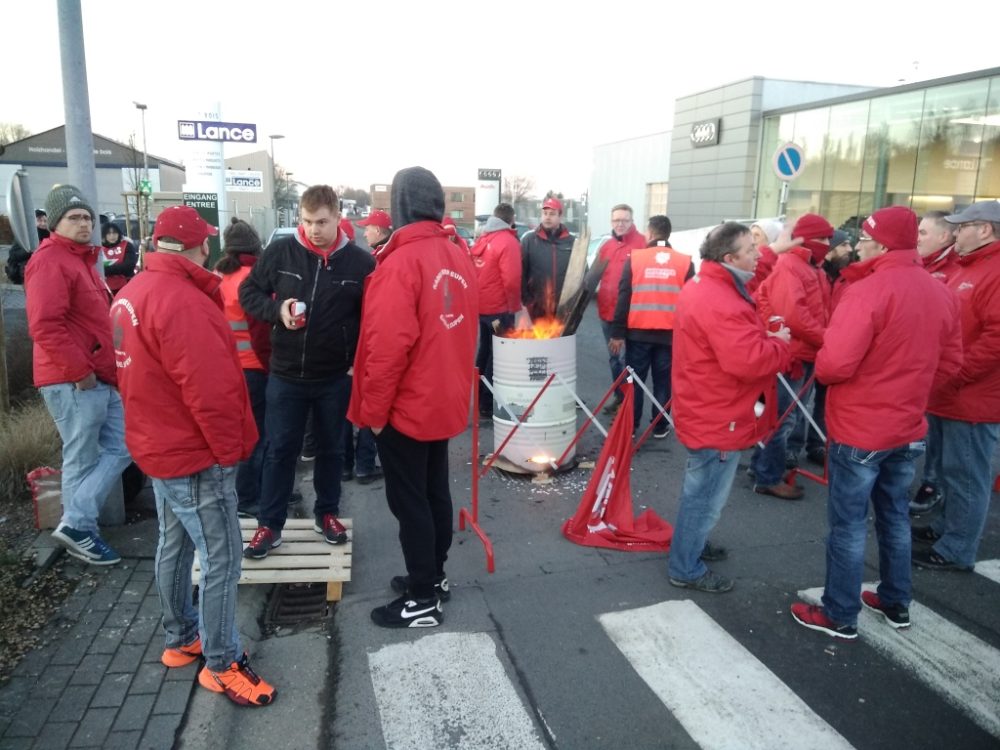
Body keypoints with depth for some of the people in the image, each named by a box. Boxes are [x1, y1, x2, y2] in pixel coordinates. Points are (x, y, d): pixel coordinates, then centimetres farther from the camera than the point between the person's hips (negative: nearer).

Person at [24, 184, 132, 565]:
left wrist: (103, 369, 19)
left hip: (99, 379, 10)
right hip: (73, 382, -10)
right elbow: (44, 326, -24)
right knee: (82, 460, 0)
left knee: (120, 448, 10)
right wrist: (79, 371, -21)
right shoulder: (50, 261, -13)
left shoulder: (81, 259, 19)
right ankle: (79, 530, 12)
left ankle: (75, 522, 14)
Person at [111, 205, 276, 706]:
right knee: (221, 560, 0)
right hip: (196, 454, -10)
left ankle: (181, 638, 36)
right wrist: (229, 449, -17)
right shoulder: (181, 300, -25)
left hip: (160, 445, 11)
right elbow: (208, 389, -27)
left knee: (173, 546, 21)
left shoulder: (133, 294, 8)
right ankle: (221, 664, 13)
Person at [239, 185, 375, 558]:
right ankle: (270, 523, 23)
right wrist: (277, 310, -15)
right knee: (279, 450, 10)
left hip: (337, 377, 0)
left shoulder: (360, 262, -8)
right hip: (285, 374, 0)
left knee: (330, 448, 16)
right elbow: (248, 292, 5)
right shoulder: (280, 252, -6)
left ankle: (327, 513, 34)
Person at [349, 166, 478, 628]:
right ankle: (434, 576, 33)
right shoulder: (459, 256, 4)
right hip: (444, 401, 8)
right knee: (434, 491, 18)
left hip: (406, 408, -8)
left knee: (408, 500, 3)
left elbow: (389, 345, -22)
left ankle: (422, 601, 14)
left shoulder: (402, 260, -20)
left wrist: (373, 408, -14)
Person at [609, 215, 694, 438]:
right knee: (663, 382, 11)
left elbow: (623, 297, -4)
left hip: (638, 332, -1)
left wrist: (618, 332, -1)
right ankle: (660, 427, 17)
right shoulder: (685, 262, 1)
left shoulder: (634, 257, -2)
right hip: (671, 334, 1)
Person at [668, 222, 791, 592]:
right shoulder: (720, 302, -28)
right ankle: (686, 569, 19)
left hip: (707, 410, 11)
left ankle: (692, 543, 44)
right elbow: (750, 362, -35)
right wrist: (780, 343, -17)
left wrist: (765, 335, 0)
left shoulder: (704, 286, 8)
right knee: (706, 496, 4)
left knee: (701, 490, 26)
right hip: (719, 418, -11)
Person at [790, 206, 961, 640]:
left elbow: (834, 364, -26)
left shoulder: (869, 289, -22)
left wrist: (820, 369, -5)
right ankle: (896, 603, 35)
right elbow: (949, 363, 12)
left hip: (859, 430, -8)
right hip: (908, 428, 8)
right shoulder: (940, 294, 5)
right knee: (894, 515, 21)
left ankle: (840, 616, 16)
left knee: (848, 524, 4)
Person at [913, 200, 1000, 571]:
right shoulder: (967, 268, 16)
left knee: (965, 475, 1)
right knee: (951, 469, 21)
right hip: (950, 393, 10)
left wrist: (954, 375, -21)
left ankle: (956, 550, 11)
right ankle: (946, 527, 35)